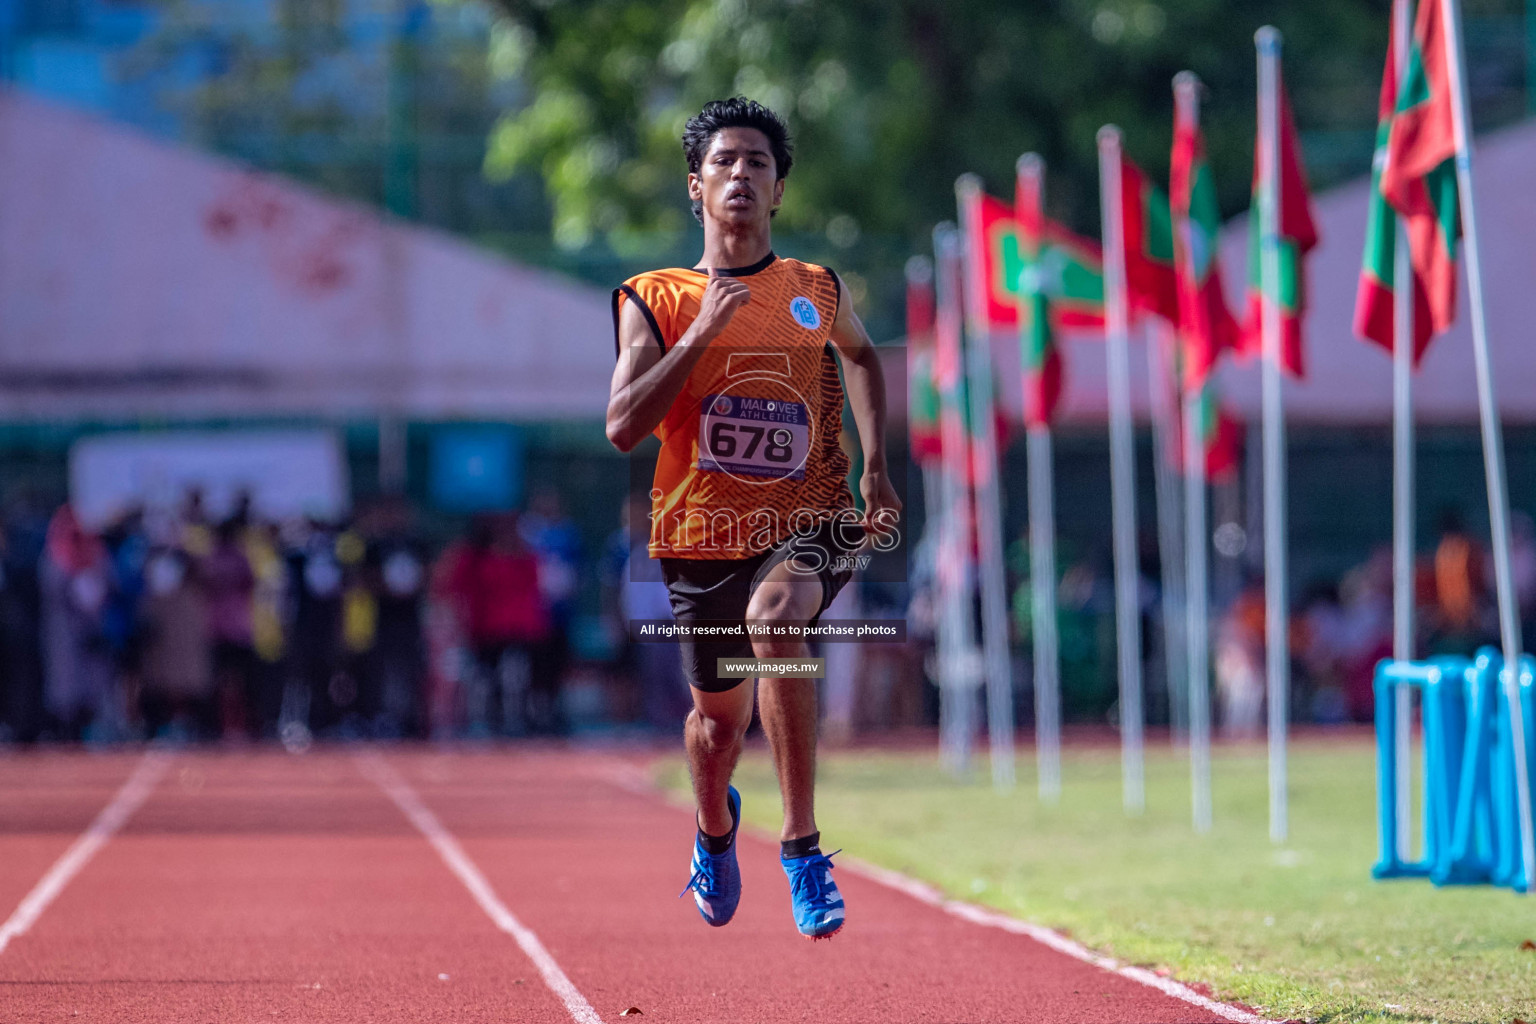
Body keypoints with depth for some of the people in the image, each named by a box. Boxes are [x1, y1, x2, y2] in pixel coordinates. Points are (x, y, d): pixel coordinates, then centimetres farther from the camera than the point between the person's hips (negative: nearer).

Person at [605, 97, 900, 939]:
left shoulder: (819, 292, 5)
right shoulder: (655, 301, 0)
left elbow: (861, 357, 28)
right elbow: (622, 428, -12)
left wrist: (876, 469, 16)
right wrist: (701, 334, -18)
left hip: (810, 523, -1)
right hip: (703, 533, 1)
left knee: (775, 616, -35)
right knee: (718, 716, 14)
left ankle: (800, 841, -29)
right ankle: (715, 830, 52)